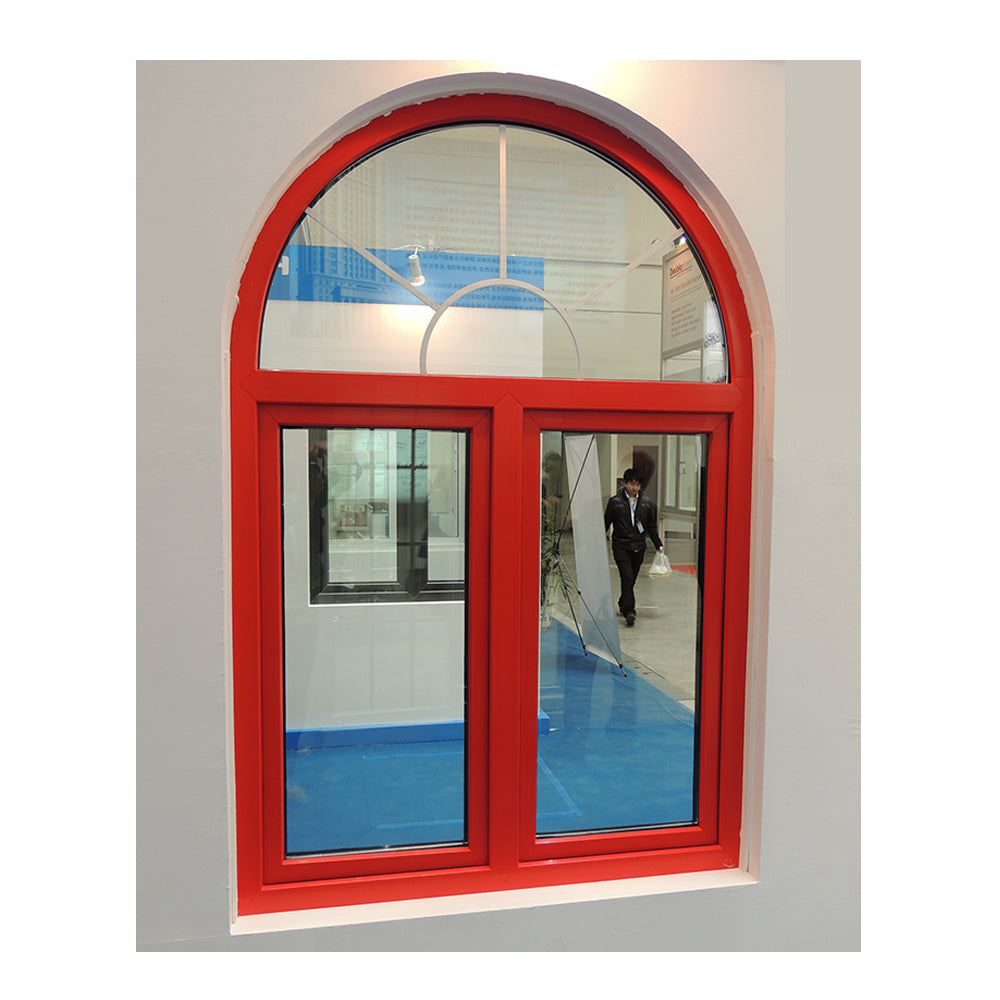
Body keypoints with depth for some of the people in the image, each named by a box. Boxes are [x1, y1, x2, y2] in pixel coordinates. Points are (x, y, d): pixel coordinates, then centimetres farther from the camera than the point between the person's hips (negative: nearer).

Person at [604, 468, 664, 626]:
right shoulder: (615, 502, -1)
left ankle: (623, 604, 31)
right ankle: (629, 611, -15)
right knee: (627, 577, -15)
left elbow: (651, 527, 16)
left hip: (638, 547, 3)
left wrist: (658, 545, 11)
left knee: (632, 579, 10)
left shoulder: (647, 503, 8)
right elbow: (605, 523, 5)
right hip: (621, 546, -3)